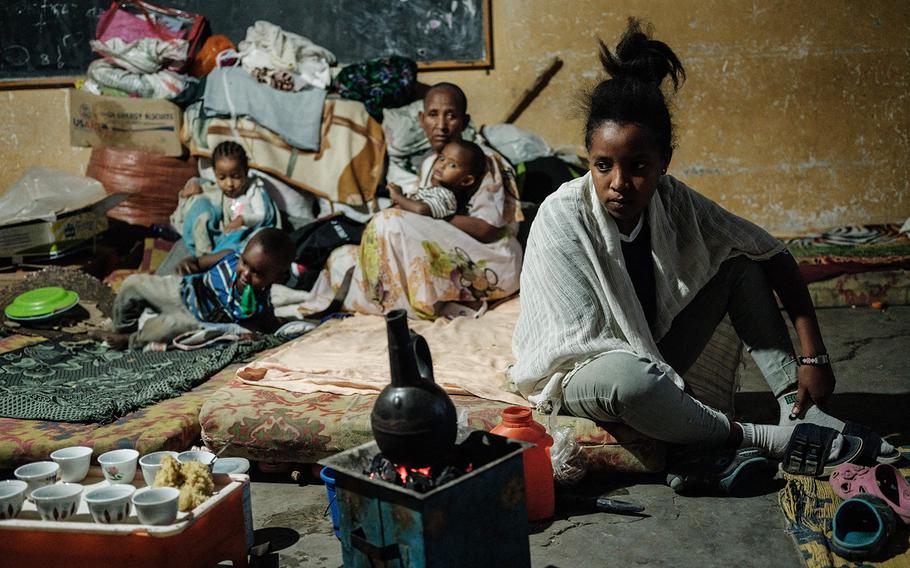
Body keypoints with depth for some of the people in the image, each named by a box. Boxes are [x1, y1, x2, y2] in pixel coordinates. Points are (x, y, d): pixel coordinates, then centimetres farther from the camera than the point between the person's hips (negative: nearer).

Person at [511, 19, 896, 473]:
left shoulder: (673, 202, -10)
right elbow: (590, 343, -25)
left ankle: (796, 408, -10)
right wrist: (678, 393, -23)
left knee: (741, 264, -4)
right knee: (628, 378, -41)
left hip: (650, 359, 6)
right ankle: (756, 439, -19)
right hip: (576, 373, -6)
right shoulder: (561, 220, -25)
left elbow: (773, 254, -3)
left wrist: (813, 355, -10)